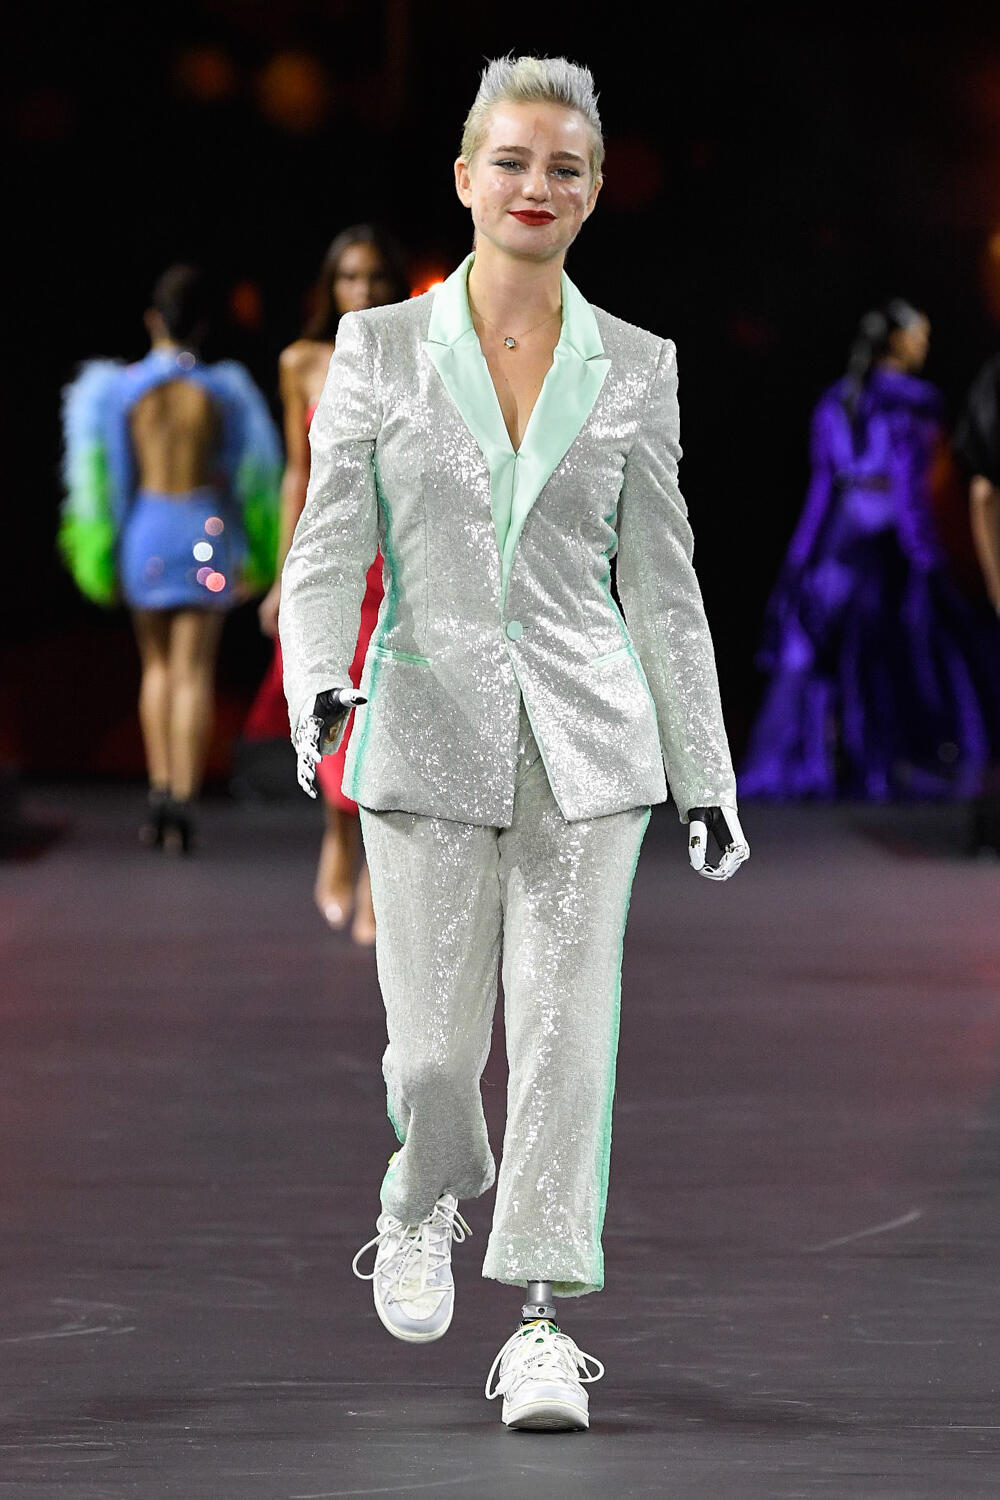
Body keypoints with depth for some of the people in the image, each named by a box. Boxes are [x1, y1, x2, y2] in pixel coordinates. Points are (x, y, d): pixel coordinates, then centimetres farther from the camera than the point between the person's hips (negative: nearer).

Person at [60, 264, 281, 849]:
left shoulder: (119, 388, -3)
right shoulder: (223, 391, -3)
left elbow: (104, 477, -3)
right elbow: (248, 476, 3)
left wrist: (103, 558, 5)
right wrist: (254, 558, 14)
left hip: (145, 529, 1)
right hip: (204, 531, -1)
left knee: (158, 664, 18)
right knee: (193, 670, -1)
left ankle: (160, 790, 11)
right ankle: (183, 801, -11)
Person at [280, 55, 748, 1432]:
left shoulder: (635, 367, 5)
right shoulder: (379, 350, 2)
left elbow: (661, 580, 9)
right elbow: (329, 549, -1)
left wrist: (707, 776, 7)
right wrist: (317, 681, -21)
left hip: (587, 736, 1)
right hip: (431, 725, -1)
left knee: (567, 1025, -5)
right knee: (435, 1043, 2)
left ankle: (546, 1316, 2)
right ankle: (429, 1201, 35)